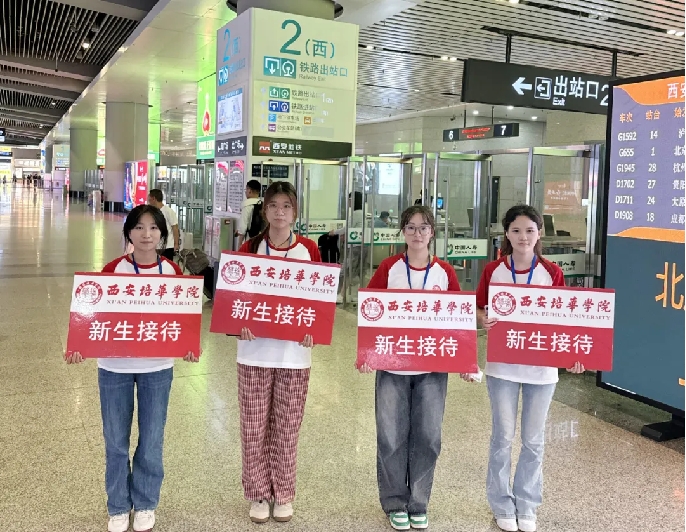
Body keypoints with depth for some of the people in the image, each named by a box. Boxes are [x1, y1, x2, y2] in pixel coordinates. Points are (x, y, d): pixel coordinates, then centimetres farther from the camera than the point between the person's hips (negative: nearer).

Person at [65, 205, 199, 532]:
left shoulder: (173, 271, -4)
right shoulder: (113, 269, -6)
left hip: (157, 367, 0)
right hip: (114, 366, 0)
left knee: (151, 440, 11)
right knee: (116, 440, 11)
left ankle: (145, 504, 33)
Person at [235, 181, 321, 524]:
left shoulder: (309, 250, 0)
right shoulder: (249, 248, 0)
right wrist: (243, 322, -16)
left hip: (294, 351, 0)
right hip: (255, 350, 0)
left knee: (287, 426, 9)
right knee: (254, 426, 6)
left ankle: (283, 494, 27)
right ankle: (259, 494, 25)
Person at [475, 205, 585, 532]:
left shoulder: (552, 273, -2)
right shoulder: (493, 271, -3)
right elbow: (478, 309, 3)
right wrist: (483, 320, -19)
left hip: (541, 367, 1)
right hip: (502, 365, 0)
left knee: (533, 440, 11)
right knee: (503, 437, 7)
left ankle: (527, 506, 28)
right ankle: (502, 506, 25)